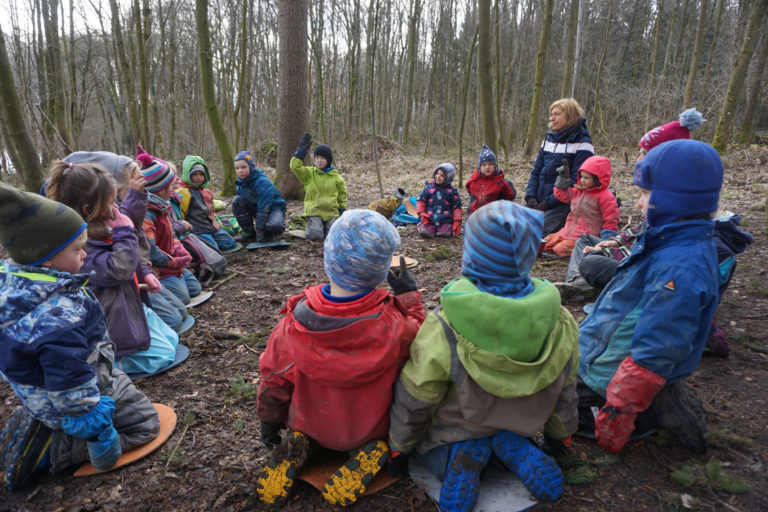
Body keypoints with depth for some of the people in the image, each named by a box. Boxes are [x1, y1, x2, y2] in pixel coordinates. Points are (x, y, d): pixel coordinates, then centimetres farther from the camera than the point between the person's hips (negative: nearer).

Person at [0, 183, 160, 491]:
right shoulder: (60, 316, -38)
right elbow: (73, 389, -36)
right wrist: (100, 436, -24)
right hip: (69, 404, -9)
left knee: (124, 383, 30)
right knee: (145, 424, 7)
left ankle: (32, 428, 16)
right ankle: (46, 451, -1)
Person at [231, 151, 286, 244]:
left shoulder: (262, 182, -26)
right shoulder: (241, 182, -3)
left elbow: (263, 208, -28)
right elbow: (242, 205, 4)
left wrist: (259, 230, -28)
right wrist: (245, 226, -2)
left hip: (273, 207, -6)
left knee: (276, 226, -39)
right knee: (236, 201, -17)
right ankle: (248, 233, -8)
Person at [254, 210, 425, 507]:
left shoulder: (291, 329, -28)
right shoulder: (396, 326, -34)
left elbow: (274, 382, -10)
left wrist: (269, 422, 8)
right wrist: (410, 295, -2)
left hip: (312, 426, 2)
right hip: (373, 427, -1)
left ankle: (298, 445, 6)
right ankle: (372, 448, 1)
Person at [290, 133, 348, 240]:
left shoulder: (336, 176, 6)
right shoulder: (309, 173, 3)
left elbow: (342, 194, 15)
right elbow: (295, 166, -13)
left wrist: (342, 209, 8)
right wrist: (302, 149, -13)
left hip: (331, 212, 2)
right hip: (313, 212, -1)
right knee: (315, 235, -21)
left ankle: (326, 226, 22)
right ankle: (313, 225, 16)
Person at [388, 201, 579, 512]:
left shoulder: (442, 330, -33)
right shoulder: (561, 324, -22)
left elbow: (413, 403, -18)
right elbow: (564, 392, -4)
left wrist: (399, 447, 2)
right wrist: (559, 436, 17)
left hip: (452, 435, -3)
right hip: (519, 429, 3)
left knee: (424, 436, 26)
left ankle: (457, 459, -6)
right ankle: (515, 451, 0)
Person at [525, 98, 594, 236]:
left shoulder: (582, 143, -5)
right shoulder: (549, 138, 16)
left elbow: (576, 181, -13)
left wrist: (548, 203, -17)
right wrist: (530, 196, -2)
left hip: (560, 205, -6)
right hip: (538, 202, 7)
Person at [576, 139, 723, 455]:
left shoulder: (680, 268, -31)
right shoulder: (675, 243, 1)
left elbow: (653, 354, -30)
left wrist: (617, 413, -23)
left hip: (612, 371, -9)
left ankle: (659, 411, 4)